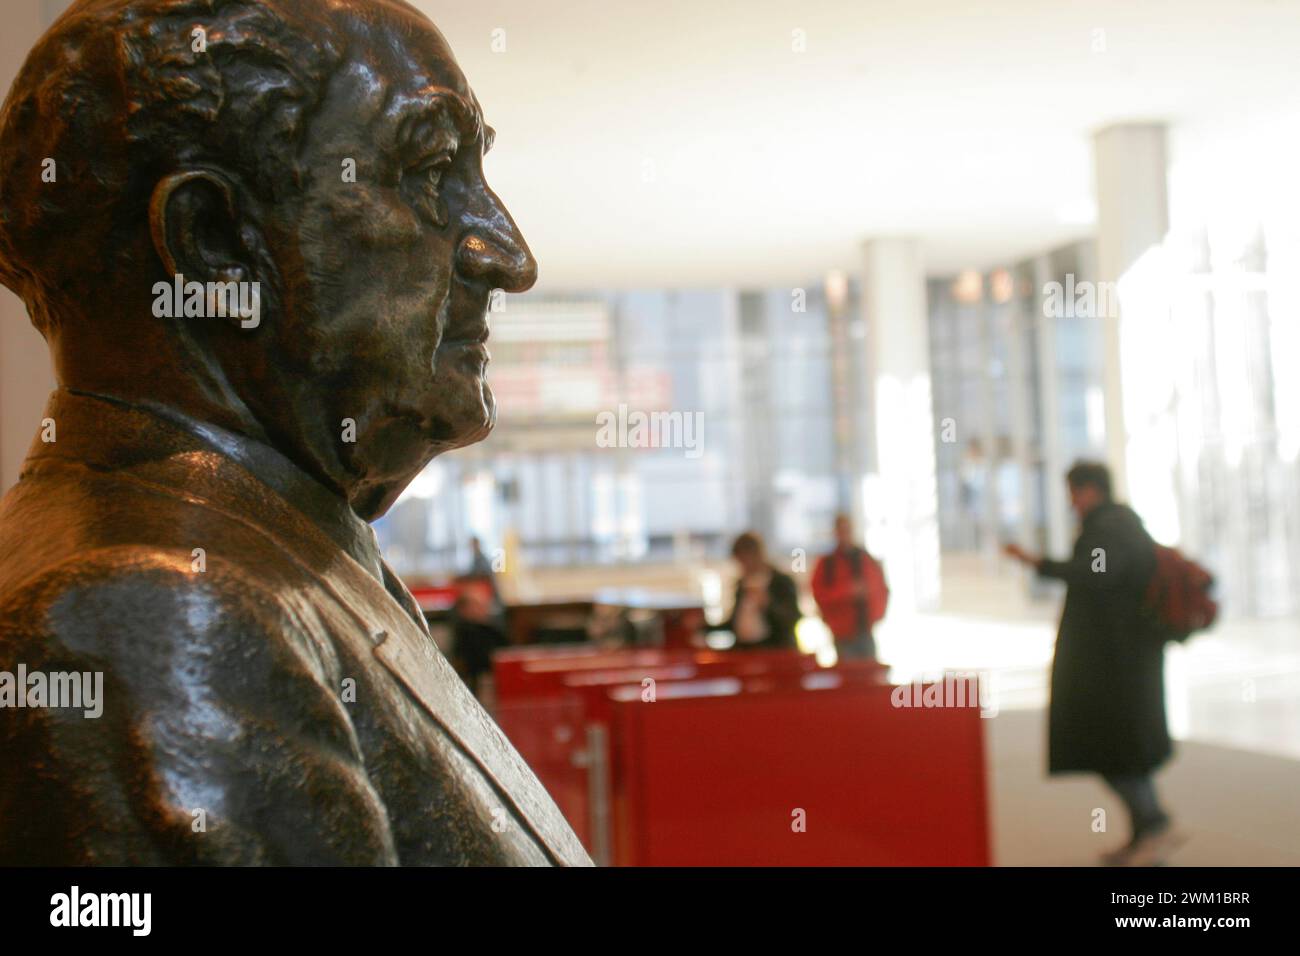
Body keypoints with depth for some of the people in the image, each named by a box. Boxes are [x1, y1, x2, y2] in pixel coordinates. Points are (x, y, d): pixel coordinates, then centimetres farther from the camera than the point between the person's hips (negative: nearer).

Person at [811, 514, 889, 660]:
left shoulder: (870, 562, 11)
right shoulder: (826, 564, 2)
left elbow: (882, 590, 14)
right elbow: (819, 594, -6)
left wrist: (876, 616, -1)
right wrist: (848, 591, -15)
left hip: (867, 632, 3)